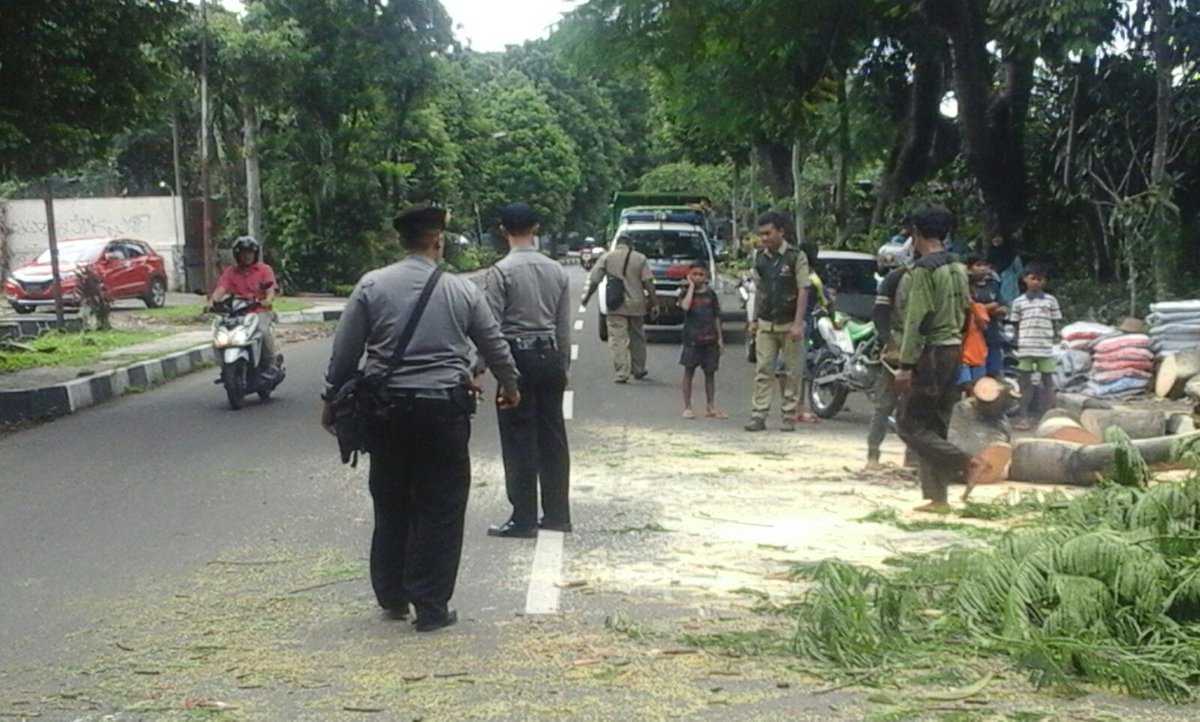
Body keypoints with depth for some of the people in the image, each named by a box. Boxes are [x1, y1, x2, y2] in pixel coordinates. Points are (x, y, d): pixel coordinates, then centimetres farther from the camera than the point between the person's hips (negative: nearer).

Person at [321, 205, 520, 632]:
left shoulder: (372, 286, 0)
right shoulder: (463, 290, 1)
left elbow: (345, 351, 1)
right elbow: (494, 345, 12)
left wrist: (332, 401, 13)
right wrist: (510, 386, 29)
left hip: (387, 407, 2)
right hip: (443, 406, -2)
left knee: (391, 505, 15)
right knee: (440, 509, 5)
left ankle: (392, 598, 25)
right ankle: (431, 607, 7)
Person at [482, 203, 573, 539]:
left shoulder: (501, 271, -11)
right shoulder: (557, 271, 5)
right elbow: (565, 326, 8)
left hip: (517, 358, -5)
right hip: (550, 356, 5)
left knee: (519, 440, 1)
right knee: (552, 436, 11)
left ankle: (523, 519, 5)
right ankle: (557, 514, 18)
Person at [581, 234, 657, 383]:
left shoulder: (607, 257, 2)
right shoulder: (639, 258, 3)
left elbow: (594, 280, 0)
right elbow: (648, 283, -2)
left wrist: (586, 297, 12)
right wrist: (654, 302, 3)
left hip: (615, 306, -2)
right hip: (636, 305, 2)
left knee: (618, 340, -2)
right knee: (637, 338, 18)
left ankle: (621, 373, -11)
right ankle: (638, 370, 28)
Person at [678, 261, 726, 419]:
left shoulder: (711, 294, 6)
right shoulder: (687, 293, -1)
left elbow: (716, 317, 9)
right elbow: (685, 306, -23)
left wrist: (720, 338, 4)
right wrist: (691, 286, -15)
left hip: (710, 339, 3)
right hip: (692, 339, -3)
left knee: (710, 372, 7)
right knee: (689, 371, 0)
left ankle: (710, 407, 15)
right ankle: (687, 407, 6)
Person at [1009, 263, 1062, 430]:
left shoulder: (1051, 300, 4)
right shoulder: (1019, 302, 4)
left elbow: (1054, 323, 8)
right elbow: (1016, 325, 7)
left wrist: (1050, 339, -1)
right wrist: (1017, 344, 2)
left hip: (1045, 348, 0)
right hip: (1025, 348, 0)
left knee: (1048, 381, 7)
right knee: (1025, 382, 6)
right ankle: (1023, 416, 11)